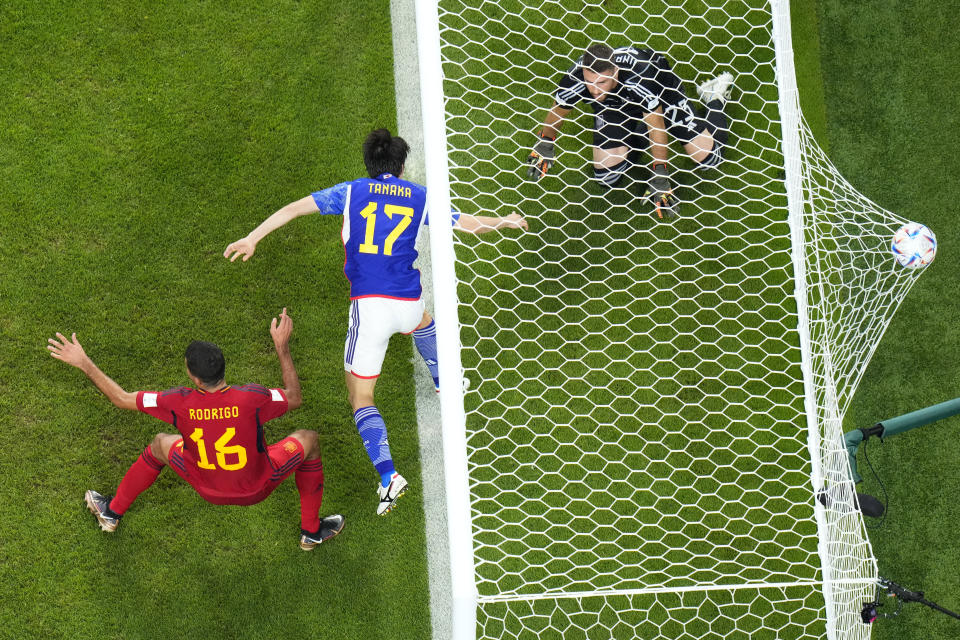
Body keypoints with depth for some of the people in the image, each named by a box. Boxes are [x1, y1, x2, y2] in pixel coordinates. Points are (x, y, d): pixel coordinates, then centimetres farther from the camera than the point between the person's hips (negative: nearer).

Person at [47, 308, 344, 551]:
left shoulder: (180, 403, -28)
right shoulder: (251, 399, -32)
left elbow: (122, 399, -14)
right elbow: (294, 398, -10)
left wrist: (83, 363, -6)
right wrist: (282, 346, -5)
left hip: (208, 490, 2)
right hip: (256, 487, -1)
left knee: (161, 443, 27)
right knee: (308, 439, 21)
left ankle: (112, 512, 43)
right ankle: (311, 531, 30)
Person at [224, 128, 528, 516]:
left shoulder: (351, 192, 7)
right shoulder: (420, 198, 10)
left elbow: (295, 208, 1)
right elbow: (469, 224, 18)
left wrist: (253, 238, 4)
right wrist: (506, 222, 37)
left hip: (369, 306, -3)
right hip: (408, 303, 3)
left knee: (360, 396, 3)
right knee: (422, 321, 42)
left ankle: (388, 475, -16)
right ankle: (445, 383, 64)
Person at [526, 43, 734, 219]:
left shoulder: (637, 73, -45)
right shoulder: (575, 78, -35)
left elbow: (656, 125, -35)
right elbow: (558, 110, -9)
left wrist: (659, 178, -32)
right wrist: (545, 143, 4)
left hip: (662, 91, -3)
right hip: (613, 106, 3)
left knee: (706, 156, -7)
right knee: (606, 177, -7)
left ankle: (715, 97, 21)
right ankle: (635, 139, 23)